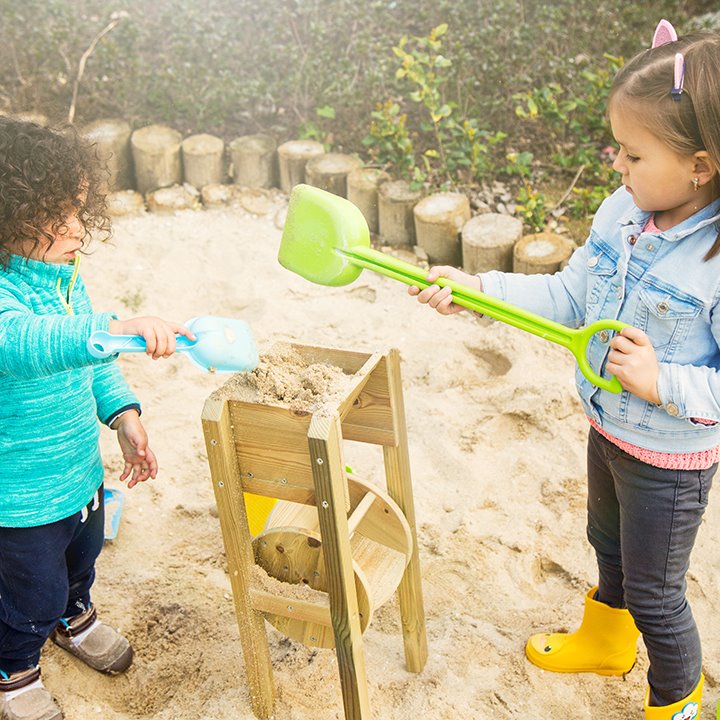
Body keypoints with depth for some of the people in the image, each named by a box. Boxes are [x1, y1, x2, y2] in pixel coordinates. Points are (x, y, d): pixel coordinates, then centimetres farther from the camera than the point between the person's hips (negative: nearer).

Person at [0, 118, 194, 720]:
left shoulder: (66, 278, -3)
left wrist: (124, 415, -2)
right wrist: (117, 329, -63)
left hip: (81, 472, 8)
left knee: (82, 561, 31)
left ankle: (74, 617, 63)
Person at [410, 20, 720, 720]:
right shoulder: (622, 212, -10)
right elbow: (570, 297, 0)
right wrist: (478, 290, -7)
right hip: (608, 428, 7)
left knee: (652, 592, 12)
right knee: (608, 545, 30)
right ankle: (605, 644, 59)